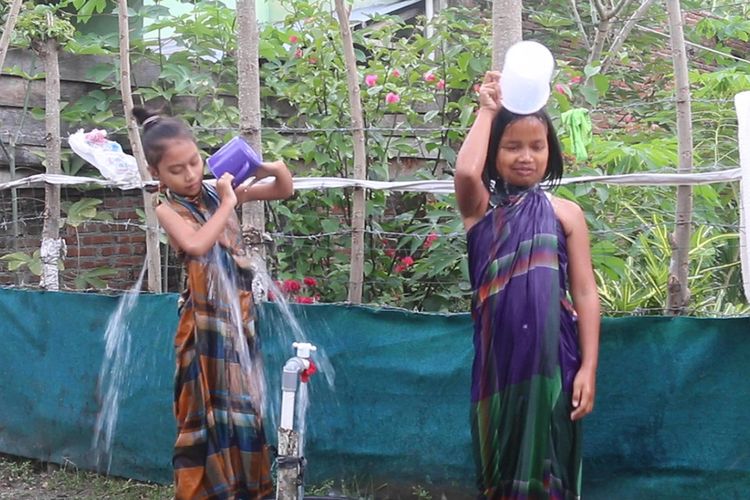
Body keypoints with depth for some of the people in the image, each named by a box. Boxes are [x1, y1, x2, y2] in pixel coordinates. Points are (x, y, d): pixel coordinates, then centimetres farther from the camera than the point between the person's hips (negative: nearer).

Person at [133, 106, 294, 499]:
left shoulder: (218, 191, 5)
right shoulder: (168, 209, -7)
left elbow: (284, 191, 12)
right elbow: (197, 245, -27)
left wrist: (276, 169, -9)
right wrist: (227, 204, -18)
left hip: (239, 313, 5)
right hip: (206, 322, -5)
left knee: (243, 403, 14)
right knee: (207, 410, 2)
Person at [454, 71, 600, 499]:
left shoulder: (565, 213, 2)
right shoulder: (481, 207, 2)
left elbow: (585, 292, 0)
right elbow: (466, 171, -21)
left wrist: (588, 368, -7)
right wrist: (488, 111, -7)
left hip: (551, 357, -1)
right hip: (498, 356, 1)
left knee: (546, 463, 5)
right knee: (501, 463, 11)